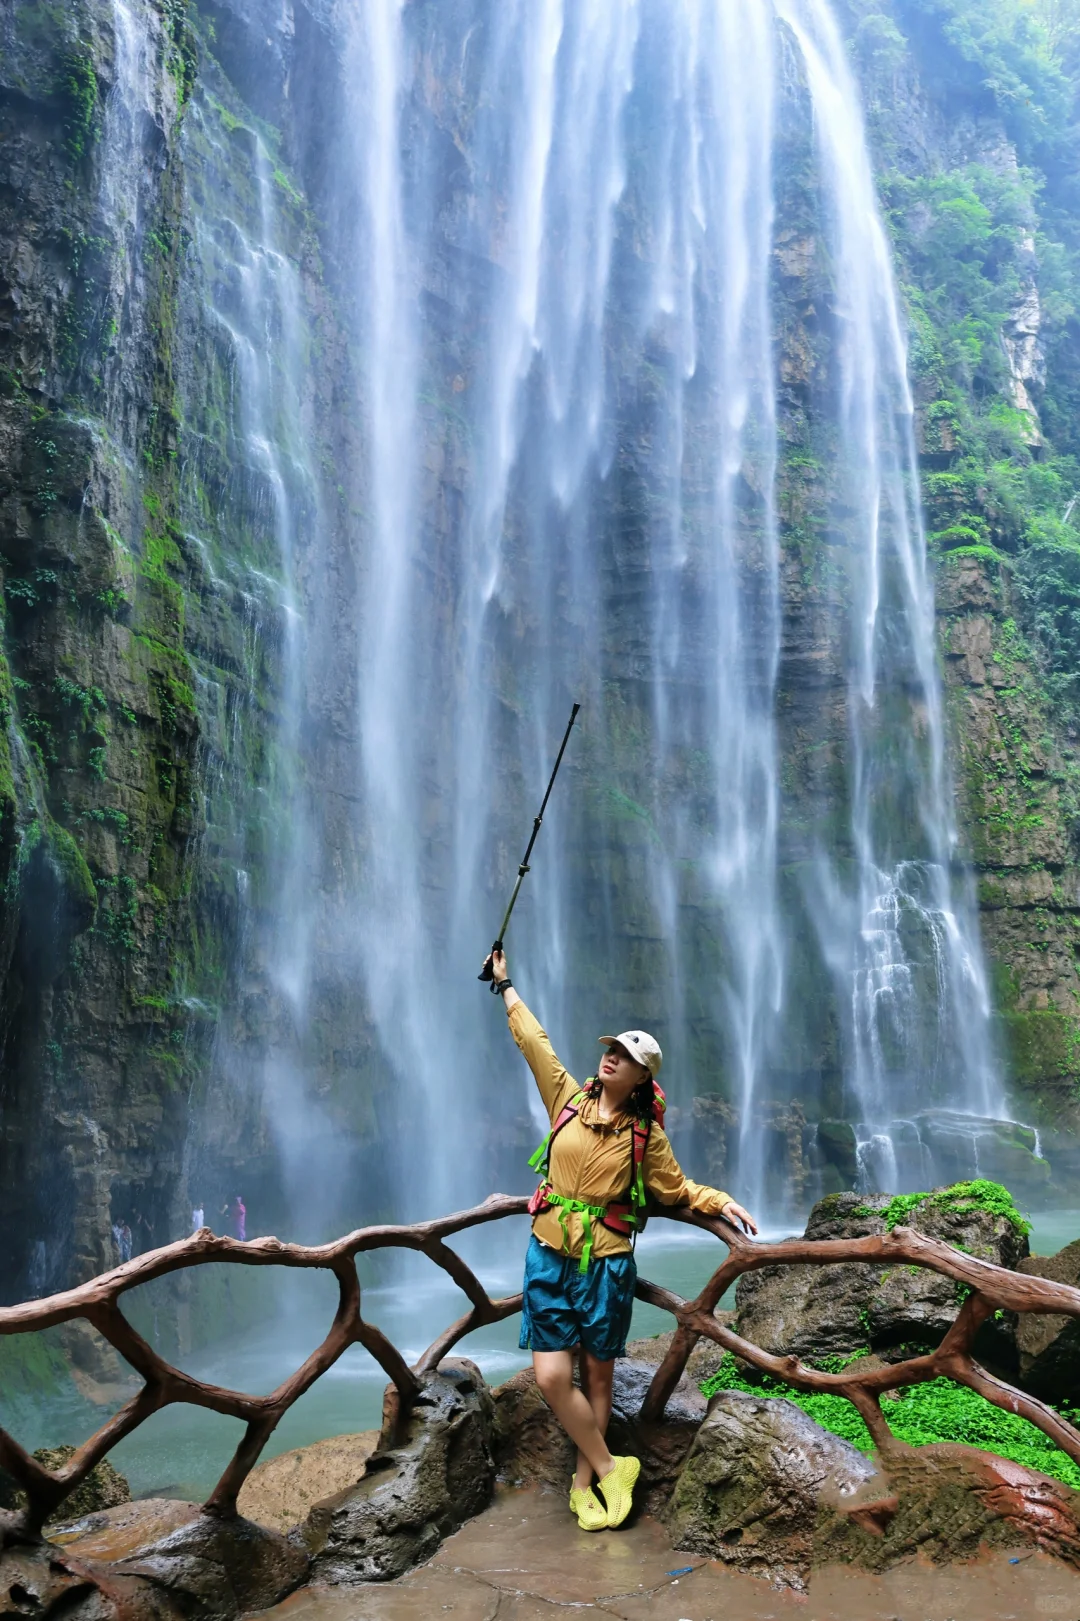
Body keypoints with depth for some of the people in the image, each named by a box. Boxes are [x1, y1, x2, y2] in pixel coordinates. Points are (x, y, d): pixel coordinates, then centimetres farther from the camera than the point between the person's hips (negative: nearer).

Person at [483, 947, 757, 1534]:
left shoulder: (645, 1134, -1)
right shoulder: (568, 1098, 1)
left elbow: (675, 1188, 10)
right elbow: (532, 1040, 8)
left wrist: (723, 1202, -6)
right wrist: (505, 984, 14)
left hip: (607, 1263, -1)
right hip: (550, 1256, 1)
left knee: (597, 1376, 8)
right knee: (552, 1377, -6)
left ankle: (583, 1484, 25)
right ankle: (610, 1469, 13)